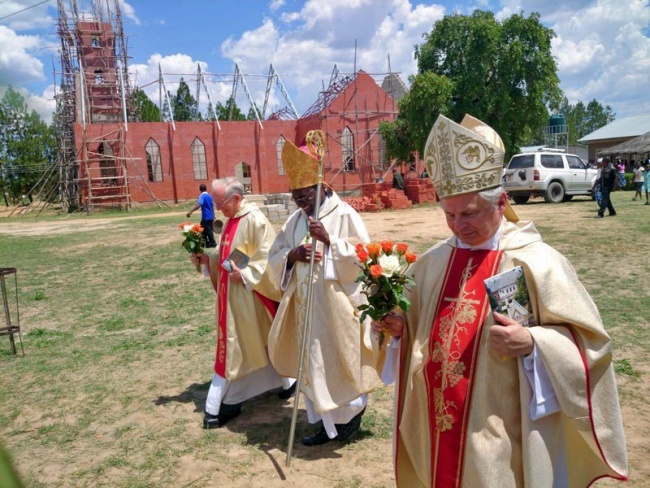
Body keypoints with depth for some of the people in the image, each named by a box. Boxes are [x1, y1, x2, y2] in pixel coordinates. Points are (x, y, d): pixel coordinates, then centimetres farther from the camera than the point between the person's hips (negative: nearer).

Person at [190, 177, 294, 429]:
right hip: (231, 294, 8)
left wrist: (245, 275, -23)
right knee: (232, 345, 15)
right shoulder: (231, 221, 9)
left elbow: (268, 257, -22)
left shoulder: (255, 220, -18)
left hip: (248, 295, -8)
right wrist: (208, 259, 3)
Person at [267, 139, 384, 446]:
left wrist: (329, 240, -25)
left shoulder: (344, 215, -10)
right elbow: (275, 256, 9)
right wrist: (293, 254, -12)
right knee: (314, 363, 13)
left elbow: (363, 257, -15)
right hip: (307, 306, 7)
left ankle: (354, 409, 28)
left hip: (337, 305, -7)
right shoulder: (296, 219, 10)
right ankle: (329, 422, 29)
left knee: (340, 361, 3)